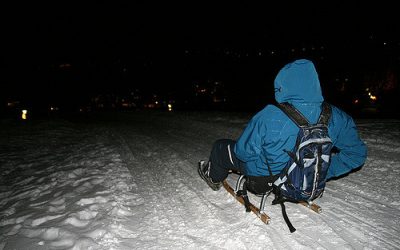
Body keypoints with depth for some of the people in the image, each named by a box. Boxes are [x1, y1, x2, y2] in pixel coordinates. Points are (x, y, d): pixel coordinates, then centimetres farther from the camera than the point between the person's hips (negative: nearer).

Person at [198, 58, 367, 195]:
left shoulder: (269, 117, -34)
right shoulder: (335, 117, -17)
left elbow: (243, 152, -21)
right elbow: (357, 153, -5)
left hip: (262, 182, -5)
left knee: (221, 146, 18)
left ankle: (213, 177, 46)